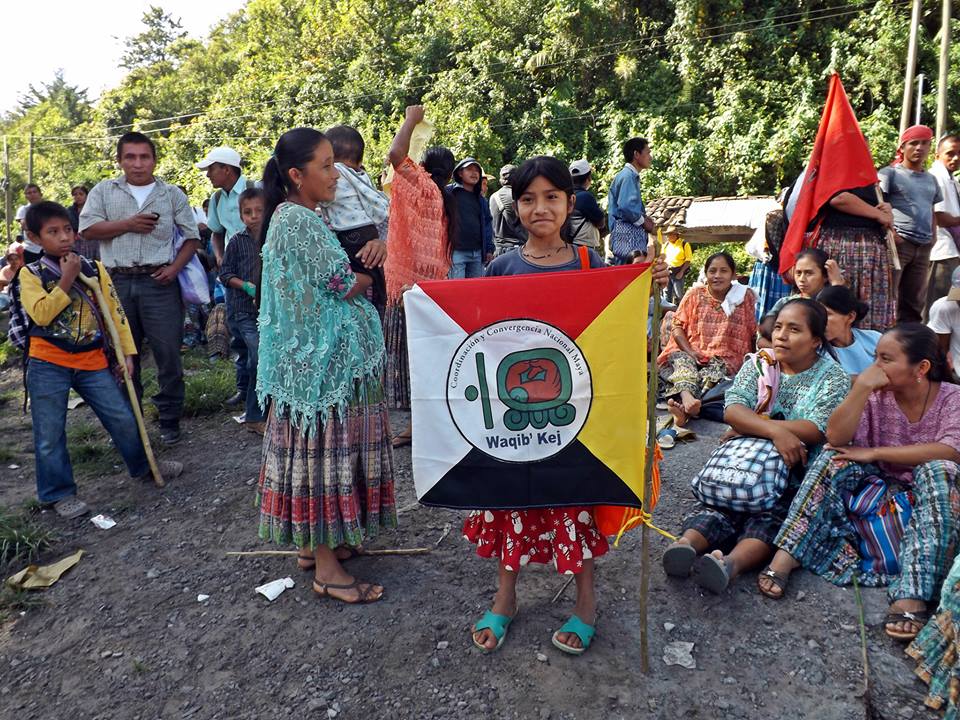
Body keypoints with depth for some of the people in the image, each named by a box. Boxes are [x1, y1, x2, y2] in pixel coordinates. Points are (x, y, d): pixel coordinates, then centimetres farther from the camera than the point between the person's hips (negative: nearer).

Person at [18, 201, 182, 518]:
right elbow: (41, 314, -17)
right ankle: (59, 492, 20)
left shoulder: (94, 268, 5)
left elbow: (114, 310, 5)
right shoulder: (31, 273, -3)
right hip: (48, 364, -2)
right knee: (49, 433, 5)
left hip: (92, 361, 2)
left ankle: (142, 465, 29)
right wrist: (66, 280, -19)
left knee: (123, 418, 6)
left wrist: (127, 351, 1)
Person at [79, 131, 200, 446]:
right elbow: (88, 229, 2)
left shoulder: (172, 194, 8)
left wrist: (175, 267, -7)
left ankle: (170, 420, 11)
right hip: (117, 283, 2)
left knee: (168, 353, -2)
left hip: (159, 282, -1)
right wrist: (128, 225, -9)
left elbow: (191, 237, 7)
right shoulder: (104, 190, 11)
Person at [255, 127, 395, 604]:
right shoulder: (299, 220, -17)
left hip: (315, 357, 10)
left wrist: (355, 274, 1)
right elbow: (347, 286, -17)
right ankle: (326, 570, 8)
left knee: (319, 448, 16)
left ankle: (312, 543, 30)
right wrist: (369, 274, 3)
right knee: (323, 449, -3)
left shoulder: (292, 217, 15)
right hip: (323, 360, -10)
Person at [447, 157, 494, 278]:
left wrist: (489, 249, 11)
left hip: (477, 253, 6)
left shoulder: (481, 199, 18)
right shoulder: (449, 192, -2)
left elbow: (487, 223, 19)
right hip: (456, 251, -6)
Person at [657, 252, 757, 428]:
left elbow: (755, 332, 7)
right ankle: (687, 398, -62)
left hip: (724, 358, -1)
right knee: (682, 361, -32)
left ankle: (683, 408, -55)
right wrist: (688, 351, -11)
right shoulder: (695, 294, 9)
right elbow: (678, 325, 5)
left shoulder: (745, 297, 6)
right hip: (689, 352, 1)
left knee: (714, 371, -34)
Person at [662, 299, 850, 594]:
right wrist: (775, 430, -26)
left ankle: (731, 563, -54)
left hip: (798, 478, -3)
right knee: (717, 504, -26)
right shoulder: (758, 365, 10)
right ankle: (686, 544, -49)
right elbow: (732, 409, -8)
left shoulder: (833, 377, 2)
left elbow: (815, 430, -15)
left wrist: (749, 425, -12)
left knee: (768, 520, -31)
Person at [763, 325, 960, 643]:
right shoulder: (877, 395, -5)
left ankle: (911, 595, -40)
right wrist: (861, 387, -28)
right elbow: (836, 438, -18)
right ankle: (786, 555, -31)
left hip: (930, 497, -2)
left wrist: (874, 453, -27)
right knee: (838, 459, -24)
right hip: (878, 485, 2)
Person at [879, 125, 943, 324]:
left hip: (923, 247, 6)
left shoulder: (931, 179, 21)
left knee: (914, 301, 8)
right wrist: (890, 232, -16)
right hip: (897, 243, -6)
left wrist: (933, 237, 13)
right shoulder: (890, 173, 1)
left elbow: (932, 212, 27)